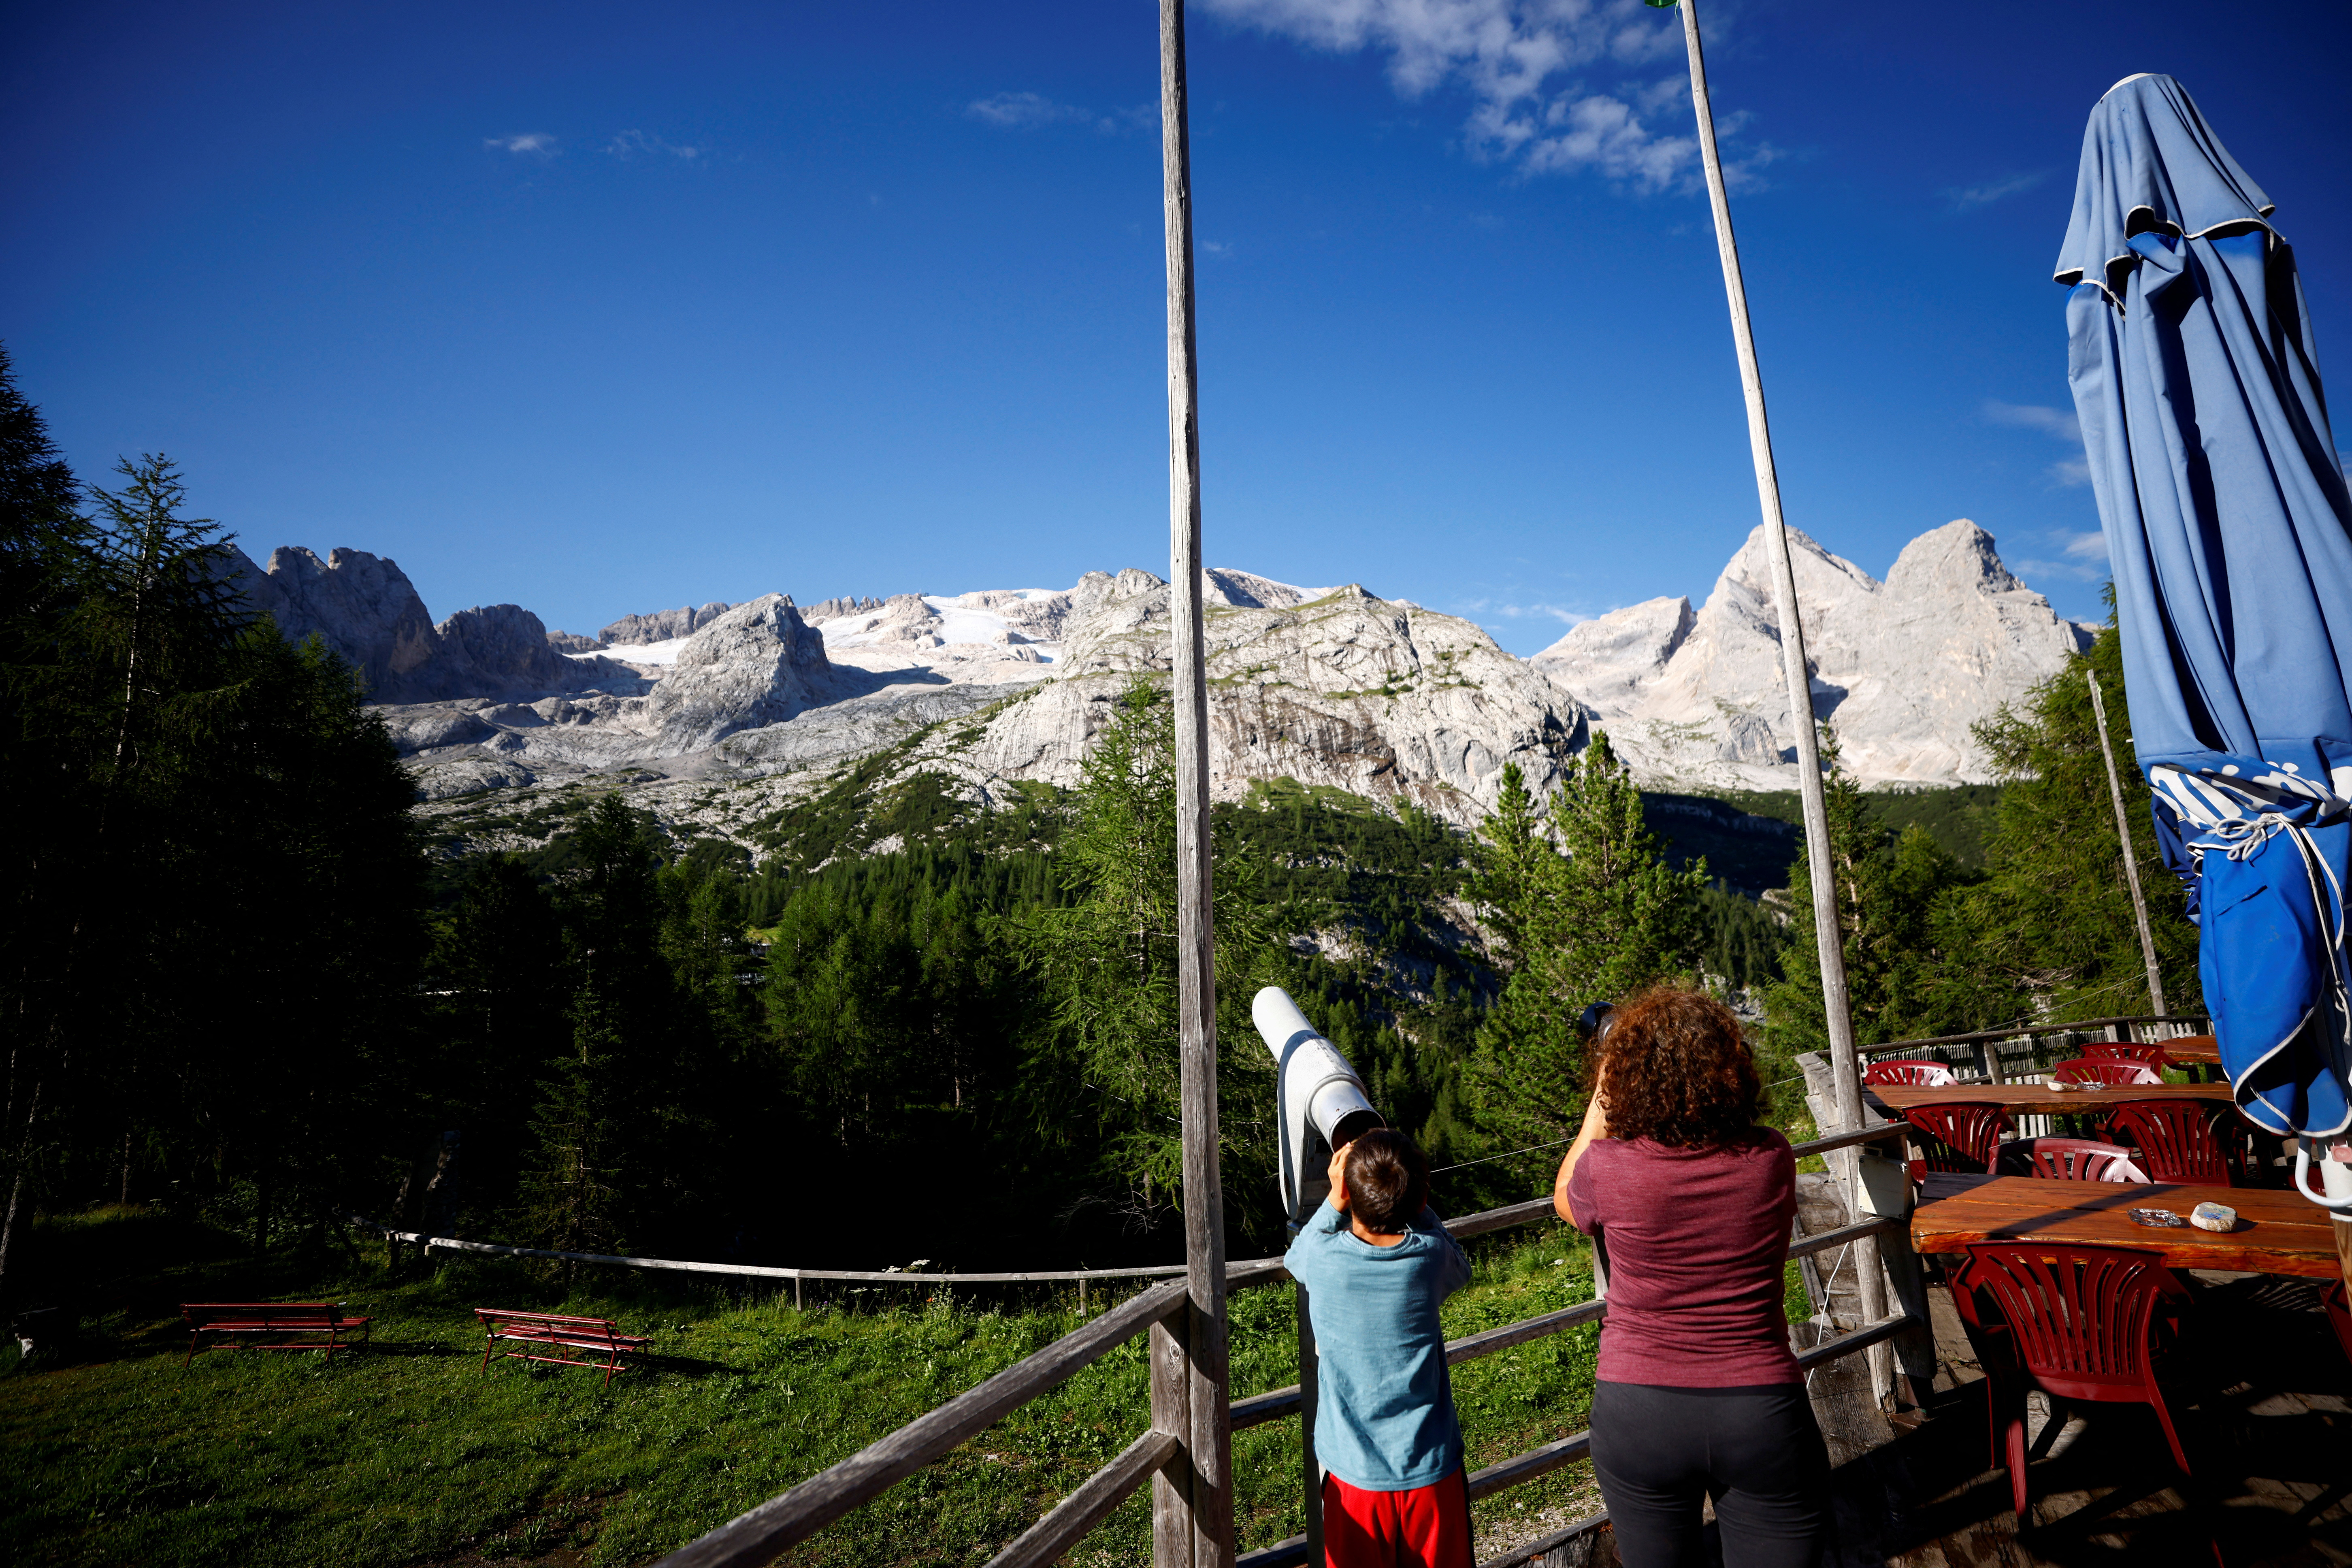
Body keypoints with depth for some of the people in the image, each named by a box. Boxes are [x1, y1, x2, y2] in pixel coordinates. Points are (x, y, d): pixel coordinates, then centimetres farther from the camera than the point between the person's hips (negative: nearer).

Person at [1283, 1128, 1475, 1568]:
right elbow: (1462, 1269, 10)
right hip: (1431, 1471, 1)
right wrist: (1414, 1202, 2)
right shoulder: (1429, 1256, -16)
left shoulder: (1322, 1258, -16)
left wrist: (1334, 1200, 0)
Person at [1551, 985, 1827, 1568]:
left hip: (1637, 1412, -1)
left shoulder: (1608, 1167, -17)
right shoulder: (1771, 1157, -11)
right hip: (1761, 1411, 1)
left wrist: (1600, 1104, 9)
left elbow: (1565, 1198, 8)